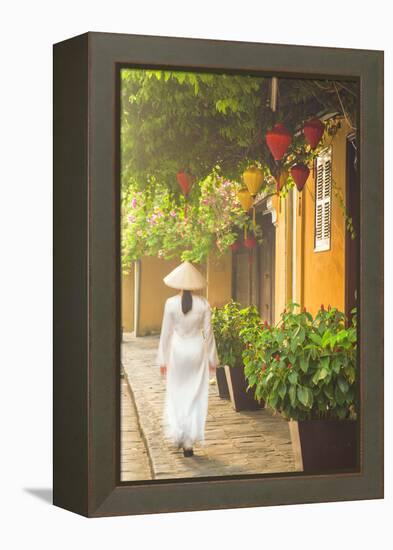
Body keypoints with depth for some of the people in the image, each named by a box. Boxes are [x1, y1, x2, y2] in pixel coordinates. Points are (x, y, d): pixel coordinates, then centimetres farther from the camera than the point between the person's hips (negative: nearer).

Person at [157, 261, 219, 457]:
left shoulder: (171, 303, -8)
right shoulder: (203, 304, -6)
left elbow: (166, 332, -3)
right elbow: (208, 332, -1)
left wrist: (163, 359, 5)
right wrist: (212, 358, 9)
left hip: (177, 352, 0)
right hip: (197, 350, 1)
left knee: (176, 395, 15)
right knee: (196, 397, 7)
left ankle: (178, 434, 7)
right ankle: (189, 442, 6)